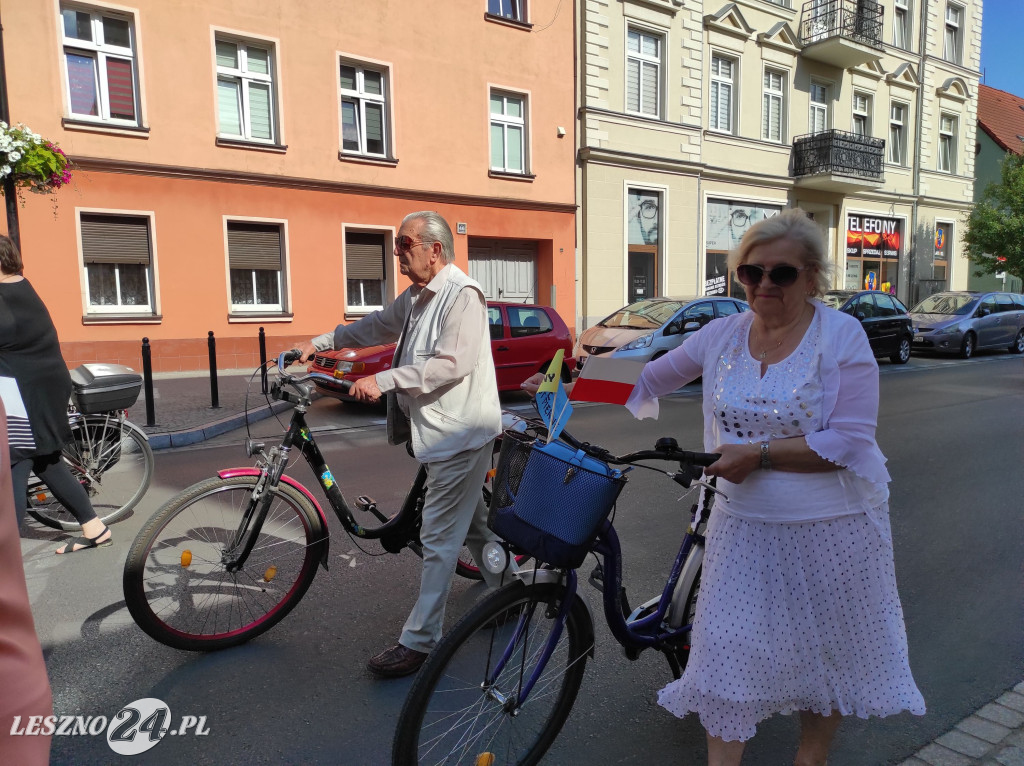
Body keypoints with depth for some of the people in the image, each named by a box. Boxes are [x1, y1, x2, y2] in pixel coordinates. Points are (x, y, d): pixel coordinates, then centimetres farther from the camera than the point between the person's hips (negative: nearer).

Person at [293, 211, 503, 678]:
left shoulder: (463, 294, -17)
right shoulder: (416, 297, 14)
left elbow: (451, 364, -26)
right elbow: (378, 326, 24)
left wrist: (383, 381, -26)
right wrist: (321, 342, 18)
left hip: (459, 433, -10)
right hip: (439, 429, 10)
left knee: (439, 538, -3)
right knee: (471, 525, 20)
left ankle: (419, 641, 7)